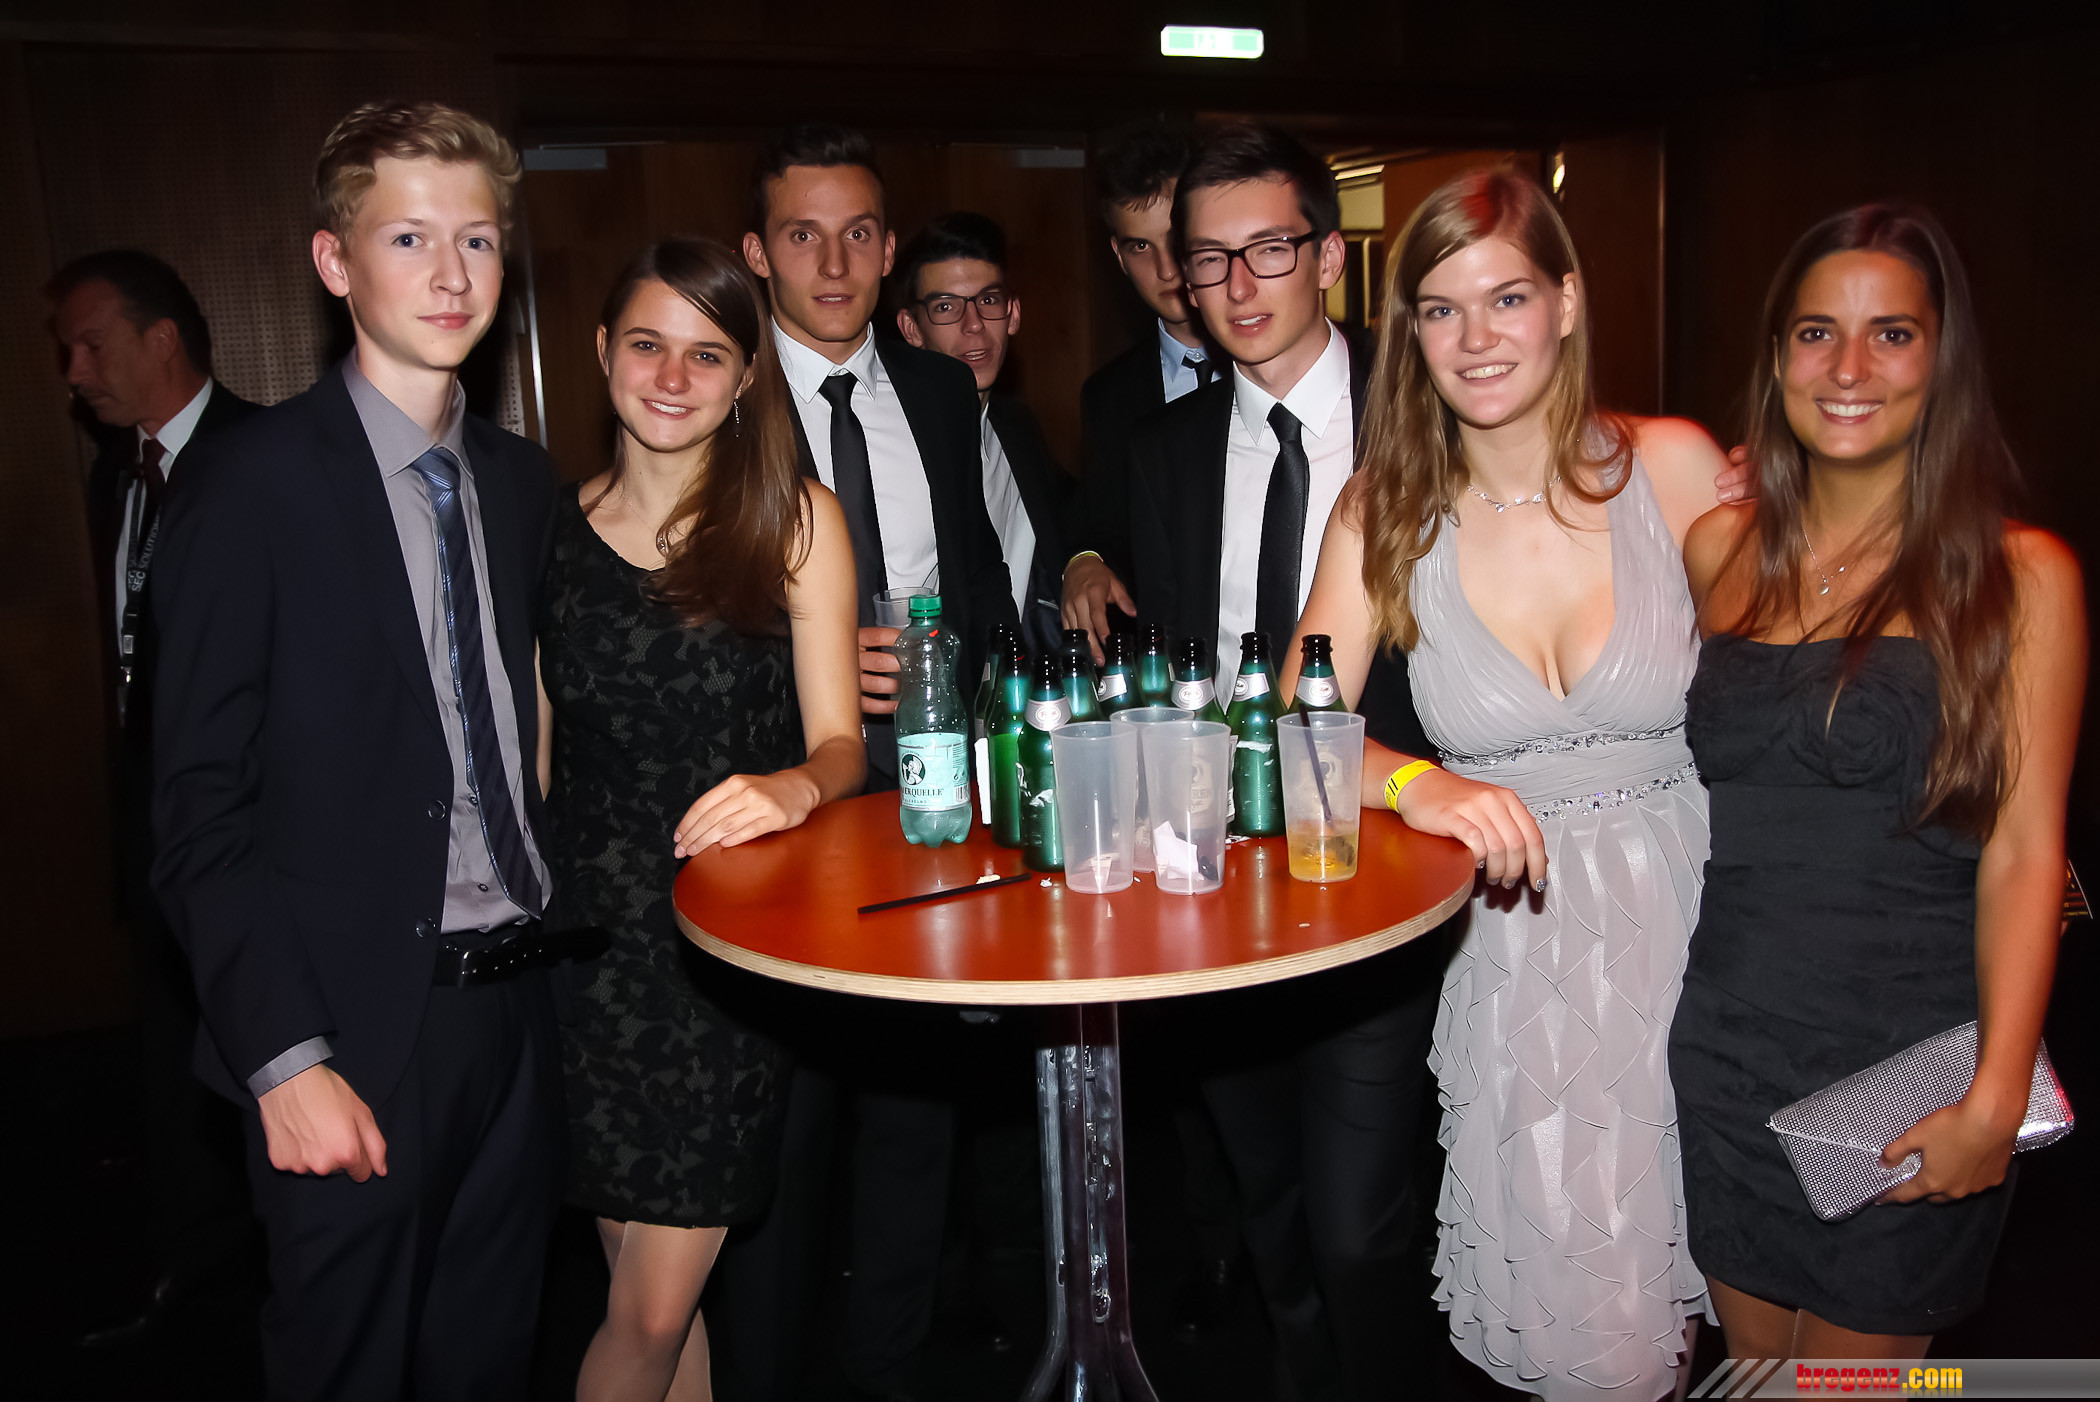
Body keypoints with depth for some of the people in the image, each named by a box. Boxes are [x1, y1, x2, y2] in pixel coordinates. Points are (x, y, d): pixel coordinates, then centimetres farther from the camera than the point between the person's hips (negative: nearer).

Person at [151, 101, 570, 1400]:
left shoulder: (526, 480, 9)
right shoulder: (253, 483, -9)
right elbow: (202, 808, -11)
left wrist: (558, 943, 3)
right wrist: (285, 1060, -15)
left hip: (517, 1007, 5)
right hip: (355, 1033, -5)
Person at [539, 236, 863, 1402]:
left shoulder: (796, 522, 1)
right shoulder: (542, 531, 6)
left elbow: (838, 741, -2)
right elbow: (529, 753, 10)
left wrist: (794, 785, -25)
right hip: (590, 935, 2)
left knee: (655, 1307, 1)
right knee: (648, 1296, 11)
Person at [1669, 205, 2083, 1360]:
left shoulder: (2020, 574, -6)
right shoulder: (1719, 549, 5)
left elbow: (2023, 851, -9)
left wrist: (1995, 1098, -15)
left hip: (1906, 1068, -3)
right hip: (1724, 1049, 3)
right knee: (1753, 1356, 16)